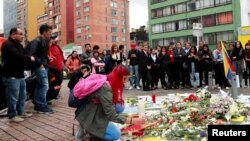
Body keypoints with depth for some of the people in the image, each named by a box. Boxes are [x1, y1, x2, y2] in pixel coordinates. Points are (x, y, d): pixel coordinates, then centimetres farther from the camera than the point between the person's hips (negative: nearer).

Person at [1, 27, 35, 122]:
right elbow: (18, 56, -25)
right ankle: (12, 115, 9)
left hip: (20, 74, 10)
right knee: (13, 97, -3)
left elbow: (24, 55, 12)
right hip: (11, 76, -10)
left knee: (22, 95, 16)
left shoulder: (19, 45, 18)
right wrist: (29, 58, -12)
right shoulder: (7, 44, -13)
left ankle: (21, 112, 28)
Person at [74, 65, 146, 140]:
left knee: (120, 107, -1)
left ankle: (99, 125, 3)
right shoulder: (105, 87, -30)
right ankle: (86, 128, -1)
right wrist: (132, 121, -26)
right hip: (88, 115, -9)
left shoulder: (107, 81, -2)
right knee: (116, 134, -11)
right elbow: (111, 115, -28)